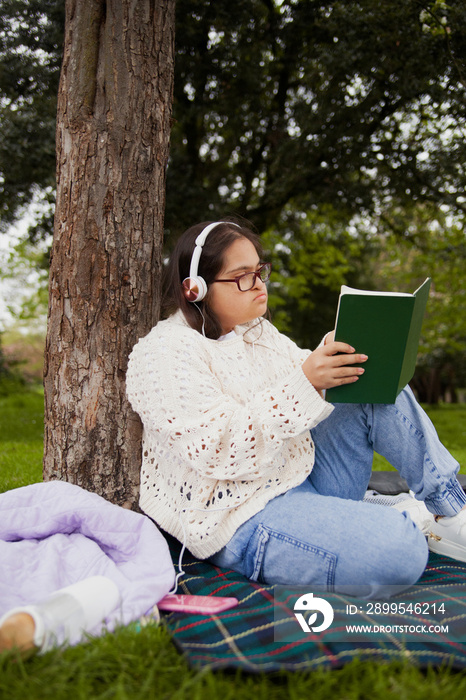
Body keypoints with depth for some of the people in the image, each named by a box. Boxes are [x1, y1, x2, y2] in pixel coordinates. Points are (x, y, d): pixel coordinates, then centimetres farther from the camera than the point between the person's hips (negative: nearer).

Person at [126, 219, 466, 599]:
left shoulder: (258, 332, 13)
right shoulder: (164, 353, -15)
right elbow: (219, 452, -25)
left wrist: (340, 355, -7)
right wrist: (303, 383, -30)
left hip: (307, 476, 9)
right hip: (244, 518, -9)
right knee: (399, 551, -28)